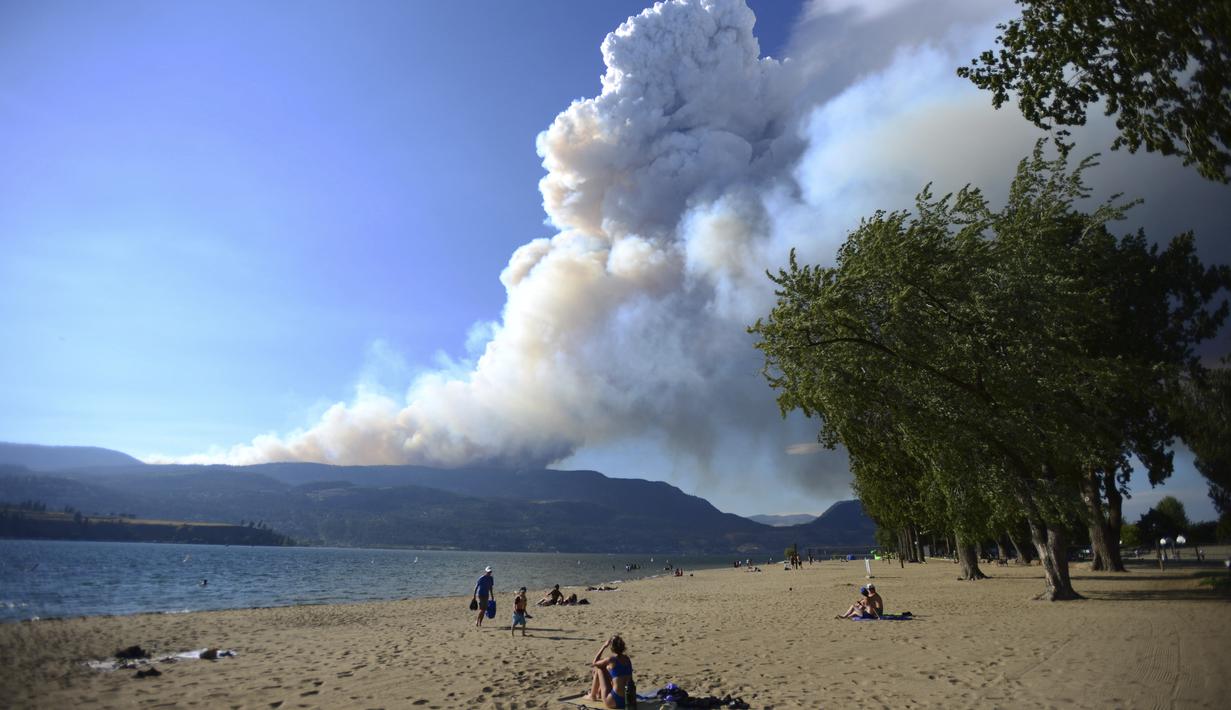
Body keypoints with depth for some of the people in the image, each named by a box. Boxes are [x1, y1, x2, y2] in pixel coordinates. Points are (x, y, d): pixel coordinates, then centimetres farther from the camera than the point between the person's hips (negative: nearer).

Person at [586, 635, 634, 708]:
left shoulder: (611, 659, -12)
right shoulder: (627, 659, 6)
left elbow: (594, 663, 8)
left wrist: (604, 646, 8)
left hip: (615, 701, -7)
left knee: (598, 669, 7)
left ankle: (592, 696, 27)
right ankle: (599, 694, 43)